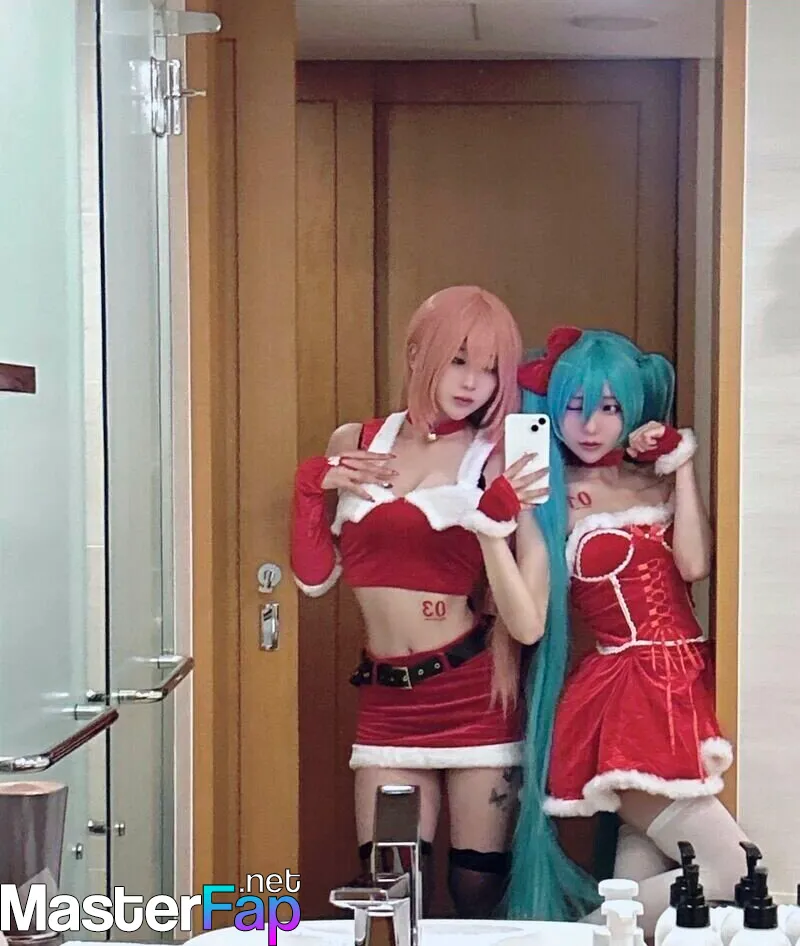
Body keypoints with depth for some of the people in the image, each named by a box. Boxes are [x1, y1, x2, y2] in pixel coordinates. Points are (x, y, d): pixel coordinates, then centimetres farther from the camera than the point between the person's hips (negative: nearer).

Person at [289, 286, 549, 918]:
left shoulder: (499, 465, -3)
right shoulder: (354, 444, 7)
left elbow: (527, 624, -9)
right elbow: (316, 578, 7)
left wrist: (494, 527, -23)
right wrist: (314, 488, -4)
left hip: (473, 692, -2)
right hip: (387, 698, 3)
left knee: (480, 896, 4)